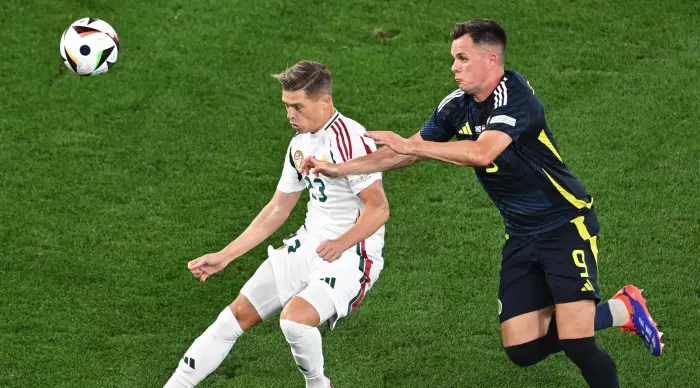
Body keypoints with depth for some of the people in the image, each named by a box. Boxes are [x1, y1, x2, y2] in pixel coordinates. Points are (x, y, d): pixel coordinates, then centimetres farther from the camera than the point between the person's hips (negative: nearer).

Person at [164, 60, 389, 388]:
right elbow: (277, 211, 18)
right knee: (238, 314, 2)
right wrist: (223, 257, 16)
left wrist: (341, 244, -37)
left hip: (349, 258, -8)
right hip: (307, 247, 8)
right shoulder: (301, 143, 9)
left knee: (294, 318, -30)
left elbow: (378, 209, -21)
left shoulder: (350, 139, -19)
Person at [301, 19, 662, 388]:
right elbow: (405, 155, 10)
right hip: (521, 234, 7)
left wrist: (409, 145, -28)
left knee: (576, 342, -20)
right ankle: (620, 309, 17)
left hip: (566, 224, -7)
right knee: (522, 350, 1)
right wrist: (338, 168, 3)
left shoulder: (514, 93, -21)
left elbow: (482, 153, -34)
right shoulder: (456, 106, 1)